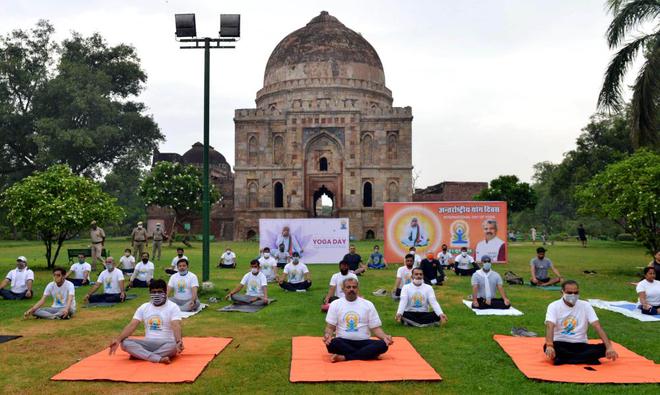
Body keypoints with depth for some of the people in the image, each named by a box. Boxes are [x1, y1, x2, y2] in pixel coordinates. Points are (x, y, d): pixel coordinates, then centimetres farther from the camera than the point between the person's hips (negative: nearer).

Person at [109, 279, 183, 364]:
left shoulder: (173, 307, -4)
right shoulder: (143, 307, 9)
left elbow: (176, 326, -19)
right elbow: (132, 325, 0)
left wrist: (179, 341, -40)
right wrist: (118, 339, -17)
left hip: (166, 344, -4)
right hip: (148, 343, 4)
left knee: (174, 345, -39)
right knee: (125, 343, -22)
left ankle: (139, 354, -26)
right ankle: (159, 359, -32)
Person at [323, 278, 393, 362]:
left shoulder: (368, 304, 7)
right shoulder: (335, 304, 6)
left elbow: (375, 328, 6)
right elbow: (330, 327, 4)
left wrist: (384, 336, -15)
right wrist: (328, 335, -20)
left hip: (363, 342, 1)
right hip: (343, 342, -1)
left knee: (383, 345, -28)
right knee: (332, 343, -36)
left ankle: (344, 357, -28)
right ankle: (369, 354, -21)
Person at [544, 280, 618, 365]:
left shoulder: (585, 306, 1)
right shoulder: (554, 306, -6)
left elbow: (598, 327, -8)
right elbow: (550, 327, -21)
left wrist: (609, 347, -24)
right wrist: (549, 346, -41)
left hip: (581, 345, 3)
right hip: (560, 344, -2)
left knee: (604, 348, -24)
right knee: (547, 347, -36)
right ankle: (589, 359, -29)